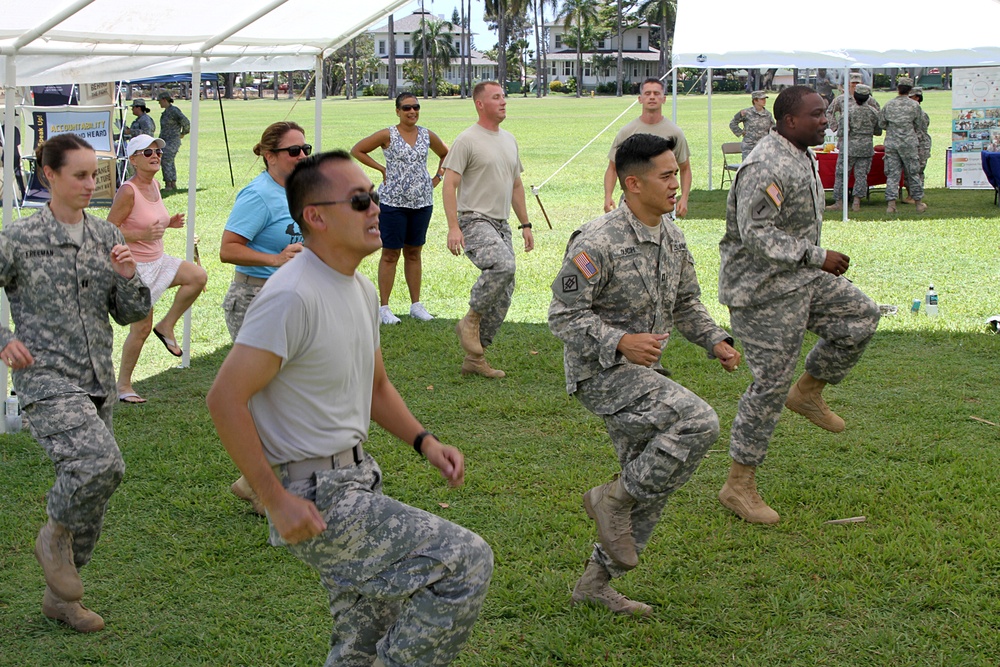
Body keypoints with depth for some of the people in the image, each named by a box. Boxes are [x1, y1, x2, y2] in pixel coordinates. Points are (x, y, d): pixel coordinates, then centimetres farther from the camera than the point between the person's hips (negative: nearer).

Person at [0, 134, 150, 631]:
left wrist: (127, 277, -6)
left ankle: (60, 597, 28)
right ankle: (55, 534, 1)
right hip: (47, 380, -6)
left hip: (97, 384, 6)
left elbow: (130, 315, 12)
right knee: (102, 463, -28)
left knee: (90, 492, 10)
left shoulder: (105, 236, 8)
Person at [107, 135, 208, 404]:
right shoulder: (128, 191, -20)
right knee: (141, 328, -2)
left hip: (157, 260, 8)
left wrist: (168, 222, 1)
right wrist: (143, 235, -29)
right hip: (135, 266, -8)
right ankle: (123, 384, 15)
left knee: (198, 276, -9)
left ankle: (167, 326, 8)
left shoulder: (154, 185, 5)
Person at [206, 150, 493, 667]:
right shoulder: (293, 295, -21)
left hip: (356, 482, 10)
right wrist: (276, 501, -22)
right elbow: (226, 398, -22)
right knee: (467, 561, -15)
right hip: (314, 498, -10)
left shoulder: (361, 289, 10)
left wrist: (424, 442, 7)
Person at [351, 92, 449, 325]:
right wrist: (381, 168, -3)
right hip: (393, 202, -4)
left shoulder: (427, 136, 6)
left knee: (414, 253, 12)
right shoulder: (388, 135, -5)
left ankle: (416, 305, 19)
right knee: (390, 253, 0)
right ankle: (384, 307, 5)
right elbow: (357, 151, 0)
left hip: (422, 201, 4)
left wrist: (437, 177, 11)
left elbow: (446, 155, 24)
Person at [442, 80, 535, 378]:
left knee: (503, 294, 5)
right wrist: (453, 227, -21)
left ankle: (474, 358, 15)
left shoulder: (509, 140, 17)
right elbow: (449, 185, -13)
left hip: (501, 226, 9)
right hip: (475, 222, -8)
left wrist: (525, 224, 19)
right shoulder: (467, 140, -9)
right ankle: (471, 320, -12)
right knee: (503, 265, -34)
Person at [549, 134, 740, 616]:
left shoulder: (671, 237, 6)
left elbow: (686, 303, 18)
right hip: (601, 371, -9)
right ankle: (613, 499, -8)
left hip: (642, 372, 9)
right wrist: (620, 342, -30)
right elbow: (564, 316, -17)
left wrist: (716, 341, 1)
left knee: (649, 486, 12)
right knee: (698, 422, -26)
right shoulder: (597, 242, -19)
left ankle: (596, 582, 26)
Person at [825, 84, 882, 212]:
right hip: (866, 148, 4)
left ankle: (839, 202, 3)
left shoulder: (849, 110, -10)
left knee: (841, 174, 3)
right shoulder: (873, 112, 3)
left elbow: (842, 130, -12)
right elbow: (878, 131, 12)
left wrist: (839, 142, 4)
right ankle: (856, 202, 6)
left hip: (849, 147, -4)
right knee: (861, 175, 7)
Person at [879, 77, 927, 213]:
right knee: (913, 173, 8)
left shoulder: (889, 104, 2)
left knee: (892, 173, 3)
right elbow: (919, 126, 4)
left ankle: (891, 203, -5)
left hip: (891, 143, 2)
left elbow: (881, 124, 9)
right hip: (909, 143, -2)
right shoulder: (914, 105, -3)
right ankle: (918, 203, 16)